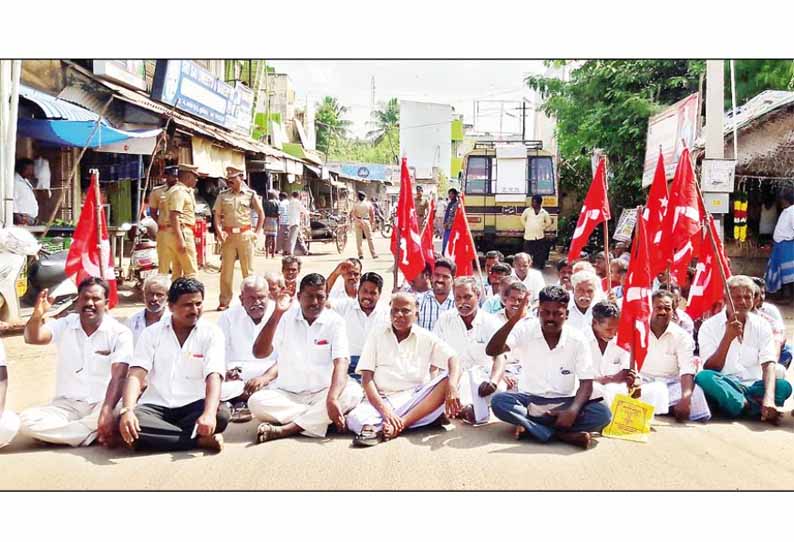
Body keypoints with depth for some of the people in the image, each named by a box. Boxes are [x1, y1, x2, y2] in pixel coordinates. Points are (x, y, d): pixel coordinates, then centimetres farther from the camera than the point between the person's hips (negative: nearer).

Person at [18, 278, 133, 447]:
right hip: (67, 404, 3)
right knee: (27, 420, -25)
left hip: (101, 403, -3)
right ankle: (98, 434, -20)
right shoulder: (64, 326, 3)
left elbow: (118, 377, -18)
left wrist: (107, 411, -34)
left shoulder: (120, 333, -7)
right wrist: (37, 315, -39)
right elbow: (32, 338, -16)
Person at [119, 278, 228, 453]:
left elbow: (213, 377, -14)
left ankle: (157, 437, -20)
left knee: (221, 414, -33)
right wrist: (127, 411, -26)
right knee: (126, 423, -31)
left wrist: (209, 414, -33)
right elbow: (136, 375, -6)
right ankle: (201, 440, -25)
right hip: (156, 405, 2)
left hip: (193, 406, -1)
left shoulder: (212, 333, -1)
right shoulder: (152, 333, 4)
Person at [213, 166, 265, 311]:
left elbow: (261, 214, 8)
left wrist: (257, 232, 1)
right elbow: (217, 215, 6)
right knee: (226, 269, 3)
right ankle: (224, 301, 10)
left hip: (245, 235, -1)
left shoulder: (250, 194, 3)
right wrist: (219, 231, -9)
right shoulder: (223, 195, 6)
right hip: (228, 235, 1)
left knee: (248, 269, 4)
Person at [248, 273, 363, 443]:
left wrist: (332, 399, -34)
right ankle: (320, 420, -20)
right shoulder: (285, 317, 0)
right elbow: (259, 353, -10)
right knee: (256, 402, -27)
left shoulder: (335, 321, -4)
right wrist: (276, 314, -19)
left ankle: (285, 429, -29)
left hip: (321, 393, 0)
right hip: (286, 393, 1)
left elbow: (341, 363, -17)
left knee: (353, 392, -29)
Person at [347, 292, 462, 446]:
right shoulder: (377, 335, 8)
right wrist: (384, 409, -16)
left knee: (446, 380, -26)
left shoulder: (426, 338, 9)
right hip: (383, 400, -2)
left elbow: (453, 359, -1)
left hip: (416, 400, 2)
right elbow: (367, 377, 0)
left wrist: (452, 386, -24)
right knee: (355, 419, -28)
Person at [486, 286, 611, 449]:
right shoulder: (525, 331, -7)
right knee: (499, 401, -30)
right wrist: (513, 320, -34)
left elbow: (586, 383, -8)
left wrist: (573, 411, -27)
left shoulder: (577, 340, -6)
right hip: (530, 401, 0)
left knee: (602, 413, -26)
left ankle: (529, 426, -25)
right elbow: (491, 351, -21)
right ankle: (563, 435, -30)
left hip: (564, 403, 0)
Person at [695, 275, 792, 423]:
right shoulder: (709, 326, -3)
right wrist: (728, 338, -25)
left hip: (753, 387, 2)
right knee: (703, 377, -34)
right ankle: (756, 408, -28)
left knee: (783, 386, -25)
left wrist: (769, 398, -29)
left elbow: (769, 365, -10)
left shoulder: (761, 326, 4)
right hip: (723, 388, -1)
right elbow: (710, 370, -11)